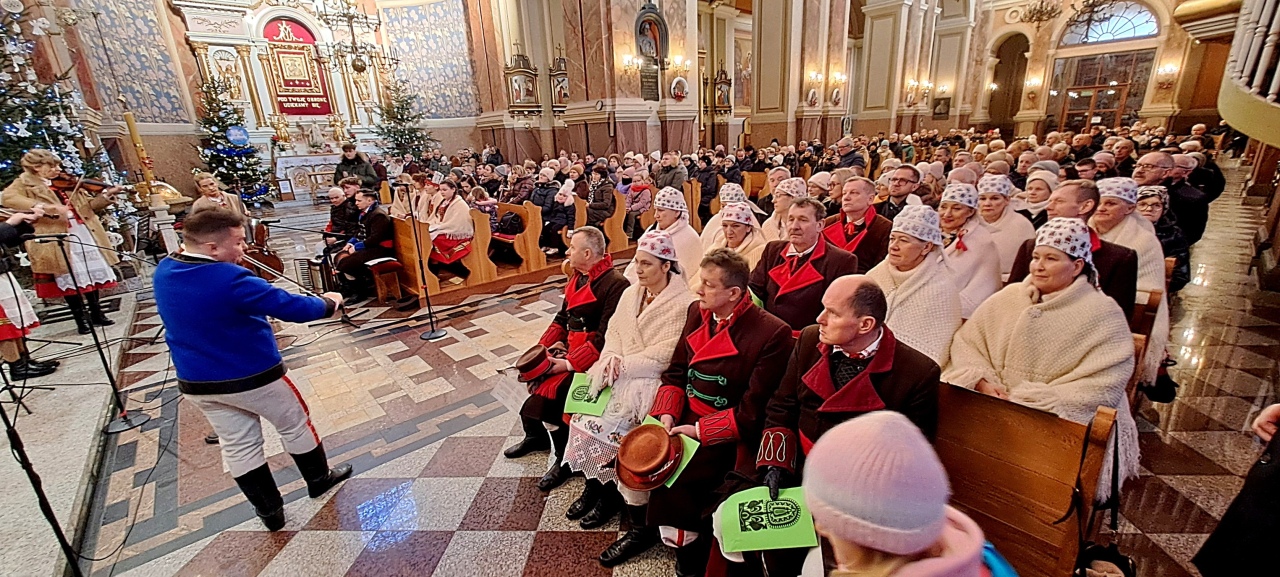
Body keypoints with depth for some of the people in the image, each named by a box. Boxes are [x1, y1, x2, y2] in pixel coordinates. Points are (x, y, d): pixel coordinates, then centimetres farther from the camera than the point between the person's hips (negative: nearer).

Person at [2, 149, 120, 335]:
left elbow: (89, 205, 14)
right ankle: (81, 319, 7)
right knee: (70, 279, -2)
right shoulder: (25, 184, 2)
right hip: (58, 239, -4)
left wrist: (107, 195, -5)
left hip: (84, 233, 5)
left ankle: (97, 314, 18)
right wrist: (44, 206, -29)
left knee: (92, 273, 8)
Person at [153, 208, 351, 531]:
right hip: (252, 376, -7)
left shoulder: (164, 273, -3)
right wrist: (327, 304, -9)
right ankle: (319, 480, 35)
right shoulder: (228, 279, -27)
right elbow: (291, 307, -24)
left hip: (196, 382, 7)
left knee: (238, 446, 17)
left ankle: (270, 512, 29)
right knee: (295, 426, 16)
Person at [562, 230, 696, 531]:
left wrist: (625, 365, -17)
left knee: (611, 421, -22)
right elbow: (613, 331, 12)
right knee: (585, 409, -14)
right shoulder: (630, 293, 11)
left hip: (652, 378, -6)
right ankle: (593, 484, 7)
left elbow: (665, 354, -17)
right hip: (620, 371, 7)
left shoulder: (682, 303, -13)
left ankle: (611, 491, 4)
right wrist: (612, 358, -7)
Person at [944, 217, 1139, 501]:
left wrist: (1037, 404, -19)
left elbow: (1104, 386, -12)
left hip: (1064, 420, -3)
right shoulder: (1009, 297, 7)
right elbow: (966, 342, 5)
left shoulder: (1103, 313, -3)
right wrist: (982, 381, -12)